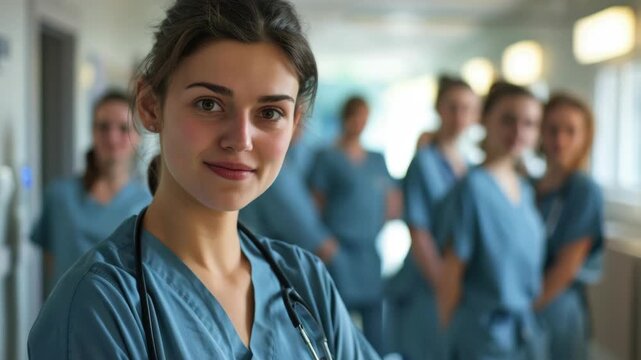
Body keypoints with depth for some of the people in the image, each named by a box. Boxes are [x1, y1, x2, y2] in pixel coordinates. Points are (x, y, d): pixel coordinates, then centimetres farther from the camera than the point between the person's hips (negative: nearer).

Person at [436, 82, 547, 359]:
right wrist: (452, 333, -7)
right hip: (485, 336, -7)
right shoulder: (473, 188, -17)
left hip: (526, 333, 7)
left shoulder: (525, 190, 6)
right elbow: (450, 272, -14)